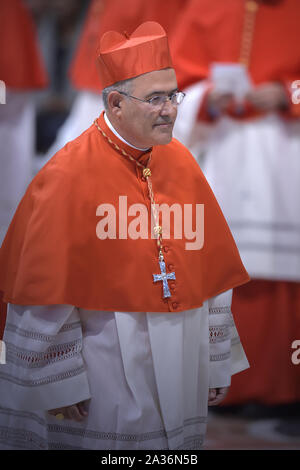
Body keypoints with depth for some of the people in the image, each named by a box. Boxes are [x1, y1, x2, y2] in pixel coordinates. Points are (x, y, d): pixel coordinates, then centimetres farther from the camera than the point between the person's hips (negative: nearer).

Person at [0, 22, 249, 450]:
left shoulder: (181, 163, 5)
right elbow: (44, 291, -12)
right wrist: (58, 383, -12)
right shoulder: (70, 175, -13)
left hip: (182, 366, 6)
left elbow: (212, 272, 9)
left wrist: (218, 362, 9)